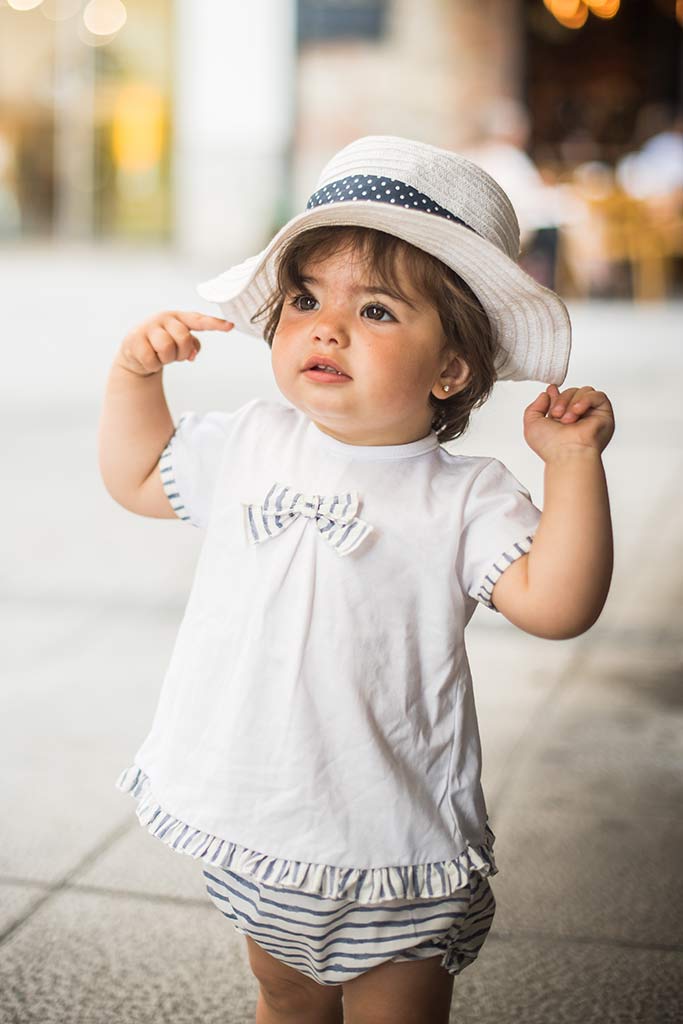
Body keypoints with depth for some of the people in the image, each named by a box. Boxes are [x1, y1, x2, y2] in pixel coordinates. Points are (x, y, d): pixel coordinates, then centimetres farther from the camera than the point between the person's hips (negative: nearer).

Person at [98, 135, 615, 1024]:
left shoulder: (466, 499, -13)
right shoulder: (251, 444, 1)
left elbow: (554, 605, -23)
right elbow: (138, 478, 14)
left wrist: (573, 462, -28)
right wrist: (135, 374, 2)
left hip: (395, 854, -4)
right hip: (254, 830, 4)